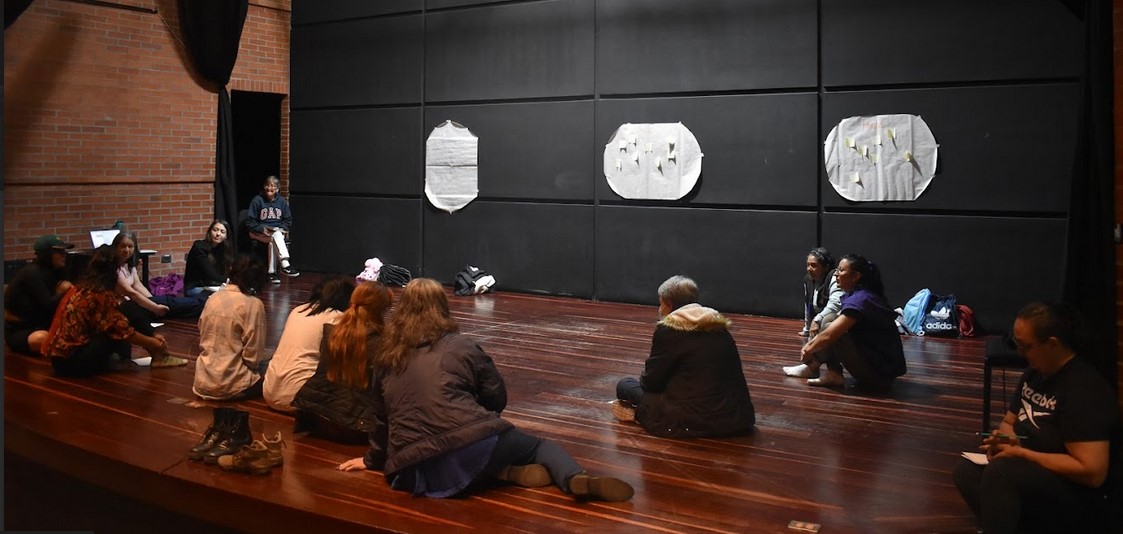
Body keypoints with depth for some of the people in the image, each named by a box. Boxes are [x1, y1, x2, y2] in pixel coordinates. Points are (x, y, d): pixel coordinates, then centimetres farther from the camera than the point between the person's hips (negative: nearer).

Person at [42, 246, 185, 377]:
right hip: (71, 361, -9)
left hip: (58, 356, 9)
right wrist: (153, 343, 0)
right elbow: (123, 331, -12)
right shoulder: (101, 295, -14)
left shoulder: (79, 289, 11)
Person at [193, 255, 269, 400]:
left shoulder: (213, 299, 4)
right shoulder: (253, 304, -13)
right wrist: (253, 366, 7)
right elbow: (253, 354, -13)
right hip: (230, 384, -6)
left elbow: (202, 341, 11)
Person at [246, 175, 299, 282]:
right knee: (276, 235, -34)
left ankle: (272, 272, -32)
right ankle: (285, 265, -45)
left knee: (273, 242, -32)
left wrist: (282, 229, -5)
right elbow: (250, 221, -2)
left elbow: (288, 220, 15)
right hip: (260, 233, -3)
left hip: (278, 231, 3)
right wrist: (262, 229, -16)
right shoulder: (257, 200, -2)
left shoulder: (281, 201, 8)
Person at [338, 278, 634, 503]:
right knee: (541, 444, 21)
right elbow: (497, 398, 14)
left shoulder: (387, 355, 16)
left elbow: (383, 415, 25)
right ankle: (578, 480, -11)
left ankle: (508, 473, 1)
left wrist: (374, 459, 41)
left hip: (418, 471, 3)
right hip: (471, 446, -3)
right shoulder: (460, 346, 8)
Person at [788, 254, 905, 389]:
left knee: (833, 333, -17)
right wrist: (811, 343, 6)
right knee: (833, 328, 12)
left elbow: (828, 336, -23)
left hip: (881, 372, -10)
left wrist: (809, 350, -5)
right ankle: (834, 374, 7)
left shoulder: (859, 300, -21)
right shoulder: (860, 295, 9)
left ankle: (811, 367, 2)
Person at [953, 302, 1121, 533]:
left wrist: (1021, 454, -22)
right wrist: (1006, 439, -7)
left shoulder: (1083, 389, -22)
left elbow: (1092, 471, -28)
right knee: (967, 471, -6)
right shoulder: (1035, 373, 5)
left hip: (1091, 502, -9)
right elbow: (1009, 422, 18)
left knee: (1001, 471, -30)